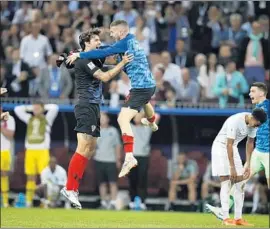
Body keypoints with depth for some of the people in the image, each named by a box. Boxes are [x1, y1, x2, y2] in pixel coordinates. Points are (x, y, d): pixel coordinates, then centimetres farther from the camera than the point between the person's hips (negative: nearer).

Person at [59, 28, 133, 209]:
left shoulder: (93, 59, 17)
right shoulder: (84, 60, -12)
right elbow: (105, 77, -17)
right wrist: (123, 63, -14)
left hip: (94, 107, 10)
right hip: (86, 106, -10)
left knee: (91, 148, 8)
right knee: (83, 147, -16)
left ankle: (74, 187, 8)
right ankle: (70, 188, -18)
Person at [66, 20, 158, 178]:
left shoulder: (125, 43, -15)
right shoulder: (132, 41, 12)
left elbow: (104, 53, -24)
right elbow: (109, 49, 15)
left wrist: (79, 55, -20)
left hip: (140, 87, -10)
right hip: (149, 84, 10)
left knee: (123, 119, -19)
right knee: (144, 101, 43)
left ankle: (129, 157, -32)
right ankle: (152, 123, 75)